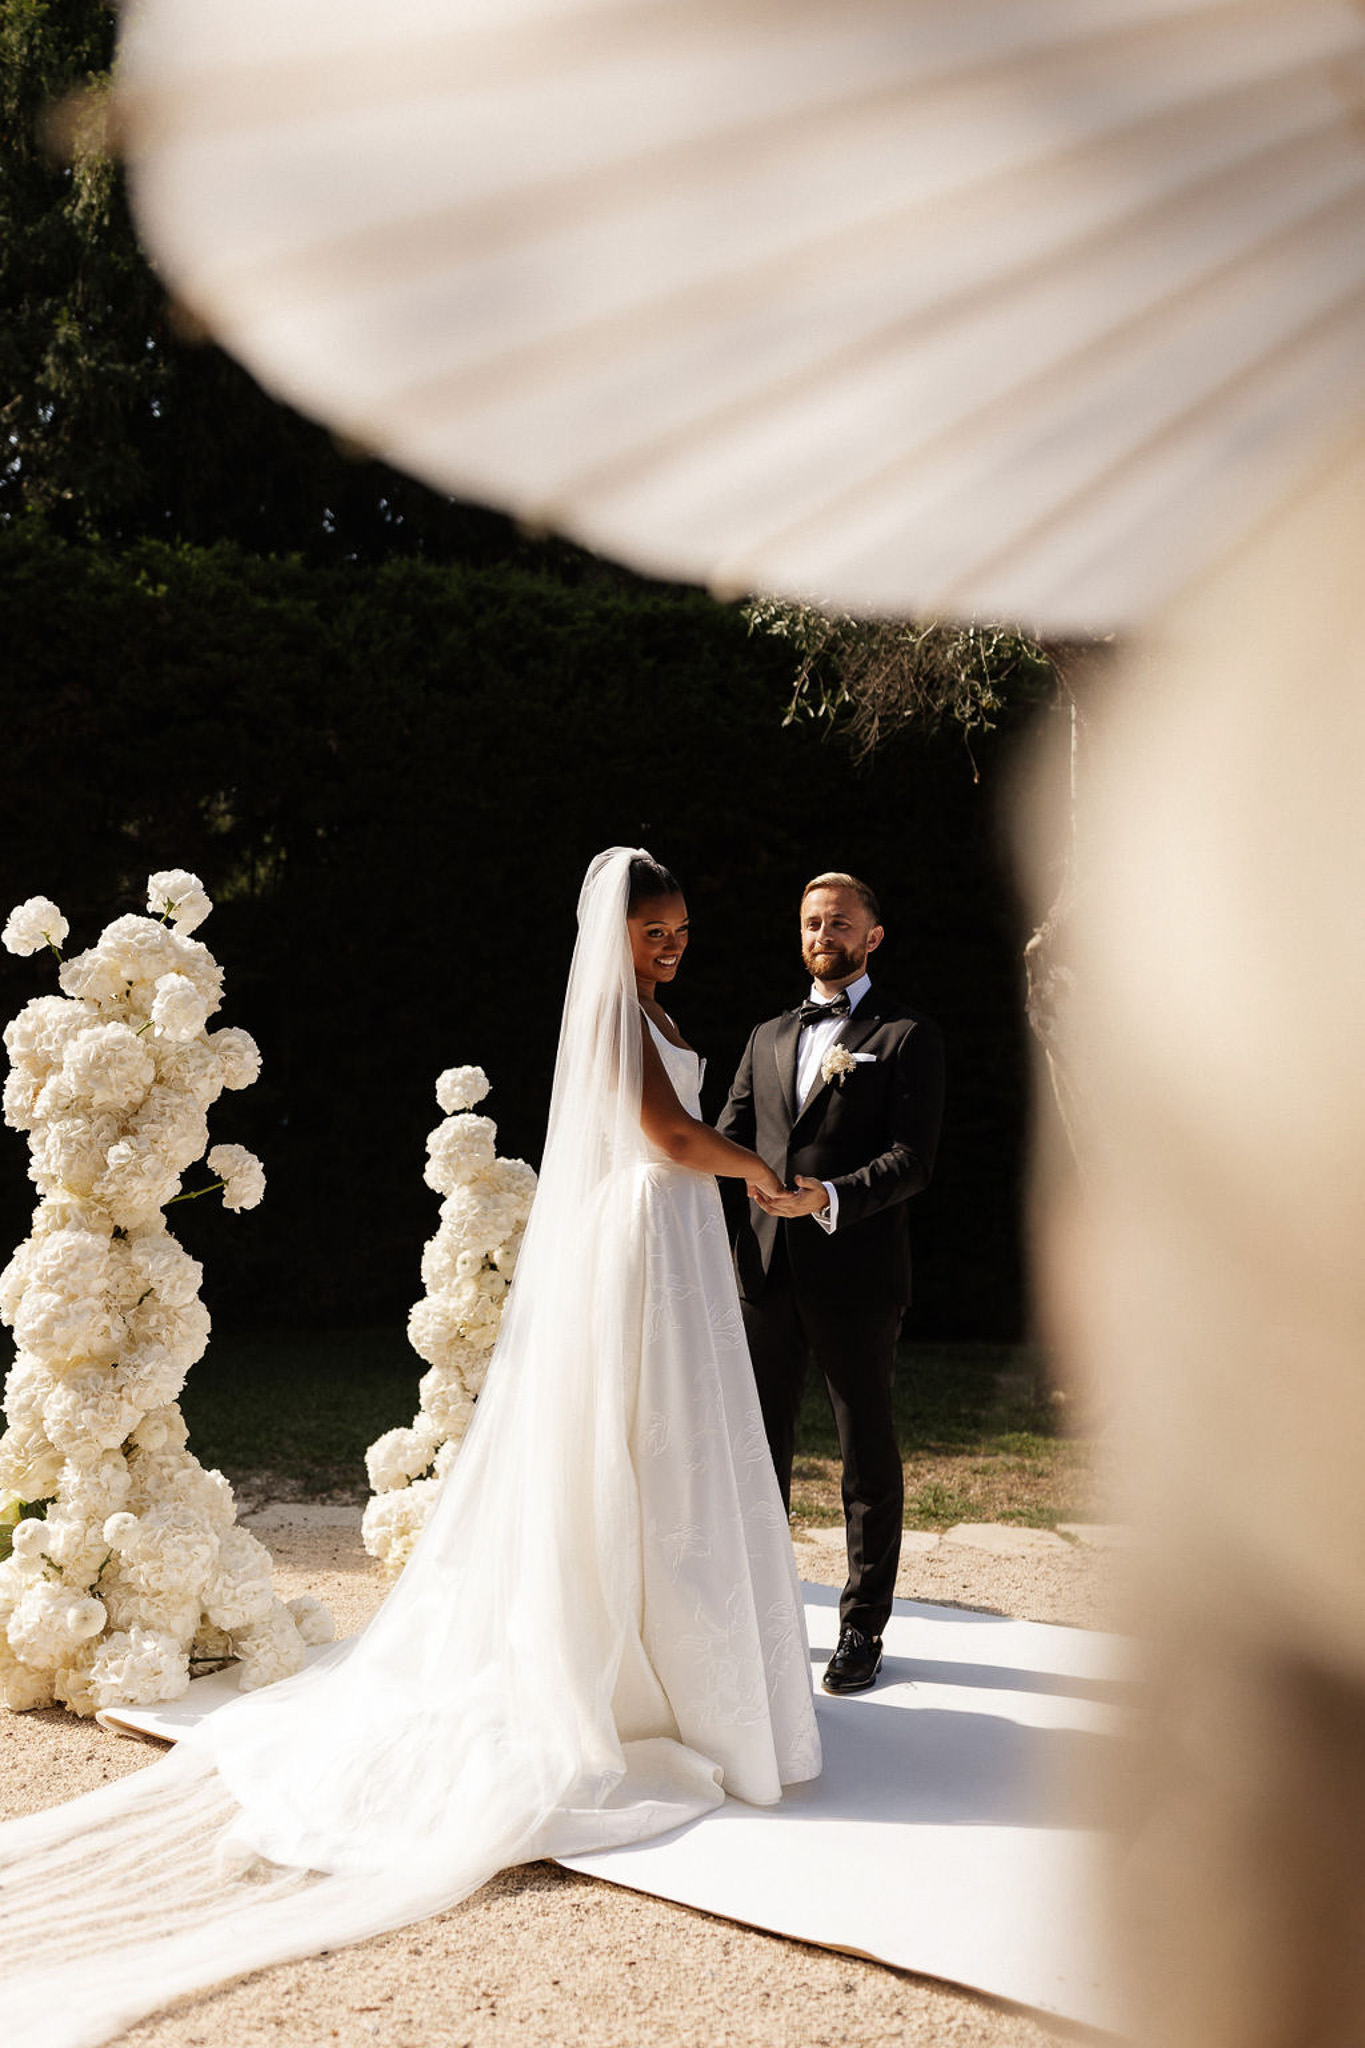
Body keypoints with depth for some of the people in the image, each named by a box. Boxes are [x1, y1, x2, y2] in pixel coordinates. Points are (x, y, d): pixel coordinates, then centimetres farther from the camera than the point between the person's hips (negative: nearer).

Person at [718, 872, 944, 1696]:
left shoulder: (908, 1036, 0)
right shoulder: (768, 1038, 18)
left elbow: (914, 1158, -10)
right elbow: (728, 1139, 12)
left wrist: (830, 1197, -25)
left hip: (857, 1276, -5)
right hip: (767, 1271, 5)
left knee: (869, 1457, 6)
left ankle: (864, 1630, 17)